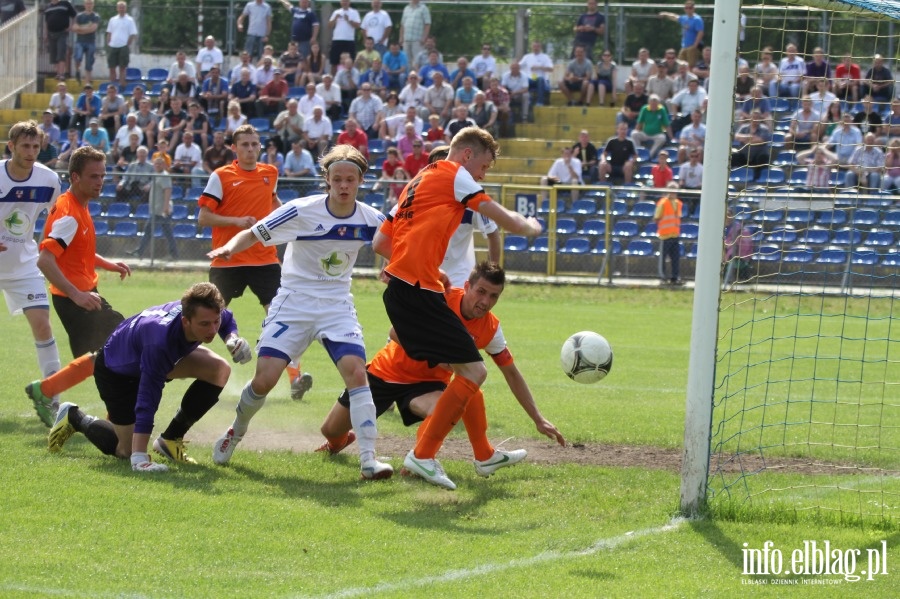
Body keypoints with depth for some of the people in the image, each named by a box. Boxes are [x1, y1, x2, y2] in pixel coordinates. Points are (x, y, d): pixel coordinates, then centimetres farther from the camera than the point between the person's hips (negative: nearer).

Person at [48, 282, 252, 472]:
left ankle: (171, 439, -1)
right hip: (116, 369, -7)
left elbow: (227, 319, 1)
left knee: (219, 369, -16)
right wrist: (139, 459, -51)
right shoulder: (160, 343, -47)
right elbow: (147, 401, -46)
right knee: (126, 450, -4)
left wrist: (233, 337, -23)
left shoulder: (209, 314, -27)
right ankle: (74, 418, 23)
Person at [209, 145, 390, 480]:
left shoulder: (369, 219, -5)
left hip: (337, 306, 2)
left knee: (356, 372, -20)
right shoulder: (302, 211, -14)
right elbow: (252, 235, -8)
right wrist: (229, 248, -28)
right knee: (264, 379, -10)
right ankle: (236, 432, 23)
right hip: (294, 302, -2)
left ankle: (368, 460, -18)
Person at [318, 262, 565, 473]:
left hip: (428, 382, 1)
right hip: (387, 370, -1)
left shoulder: (491, 329, -13)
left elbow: (511, 373, -3)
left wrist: (538, 419, -3)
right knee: (331, 430, 6)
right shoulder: (439, 296, -24)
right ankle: (339, 442, 44)